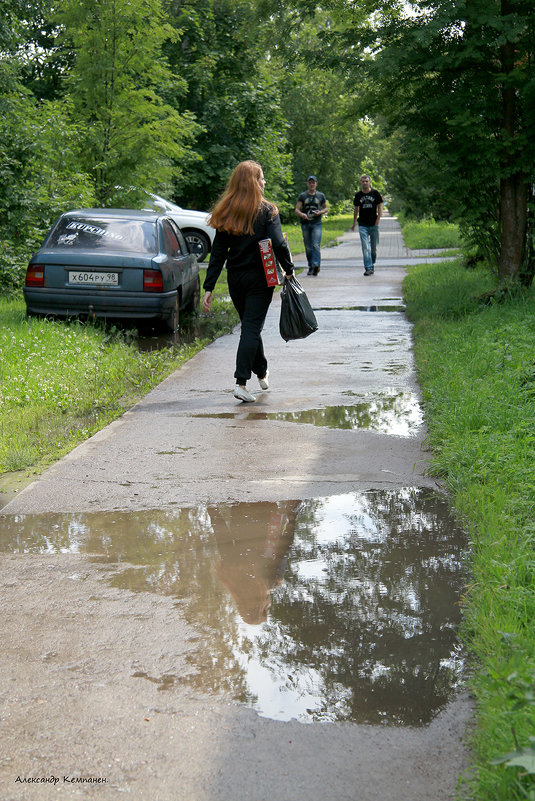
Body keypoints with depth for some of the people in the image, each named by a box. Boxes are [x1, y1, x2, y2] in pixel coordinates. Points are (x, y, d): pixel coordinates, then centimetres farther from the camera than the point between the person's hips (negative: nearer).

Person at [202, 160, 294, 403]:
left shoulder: (226, 212, 4)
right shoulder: (266, 210, -8)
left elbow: (218, 253, 2)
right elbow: (278, 244, -19)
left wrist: (209, 287, 1)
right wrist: (288, 269, -4)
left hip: (235, 279, 5)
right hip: (259, 278, -5)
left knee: (249, 326, 20)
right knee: (252, 328, -2)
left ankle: (262, 373, 37)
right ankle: (241, 383, -11)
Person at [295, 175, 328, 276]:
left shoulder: (321, 195, 10)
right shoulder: (302, 196, 9)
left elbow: (326, 208, 18)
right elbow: (297, 210, 5)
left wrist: (320, 212, -5)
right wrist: (301, 214, -18)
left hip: (316, 223, -2)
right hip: (305, 224, 2)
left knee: (316, 245, -17)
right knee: (308, 247, 5)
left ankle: (316, 265, -26)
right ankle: (311, 267, 14)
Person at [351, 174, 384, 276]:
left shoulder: (375, 193, 2)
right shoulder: (358, 195, 6)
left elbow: (380, 207, 3)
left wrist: (377, 221, -7)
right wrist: (354, 223, 15)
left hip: (374, 225, 0)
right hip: (362, 225, 0)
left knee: (374, 247, 6)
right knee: (365, 247, -9)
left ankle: (372, 264, 29)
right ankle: (368, 268, -10)